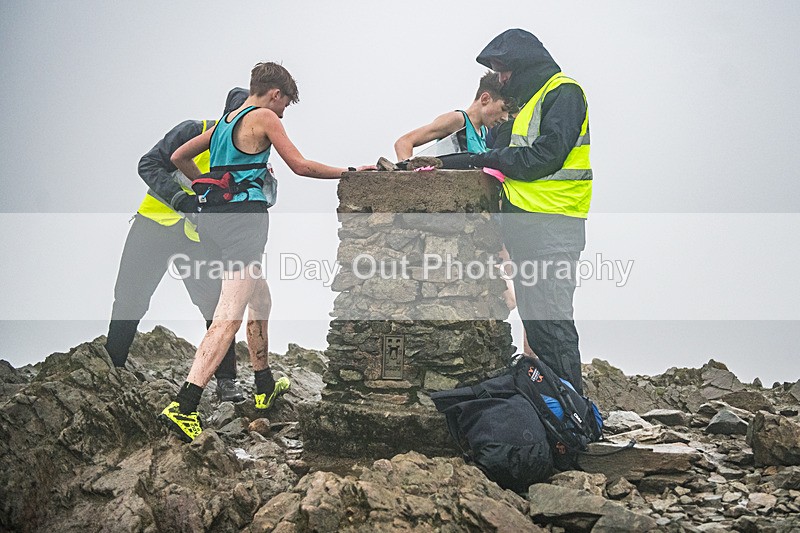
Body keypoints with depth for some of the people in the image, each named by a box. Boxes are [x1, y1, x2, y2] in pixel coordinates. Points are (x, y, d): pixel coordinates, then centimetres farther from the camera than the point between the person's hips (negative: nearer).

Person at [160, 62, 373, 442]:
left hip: (214, 216, 9)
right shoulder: (264, 117, 0)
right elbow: (301, 166, -2)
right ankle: (182, 407, -26)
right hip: (243, 216, -9)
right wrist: (349, 172, 8)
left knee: (261, 301, 24)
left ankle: (265, 389, 34)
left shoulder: (225, 121, 22)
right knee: (229, 317, -15)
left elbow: (179, 157, 26)